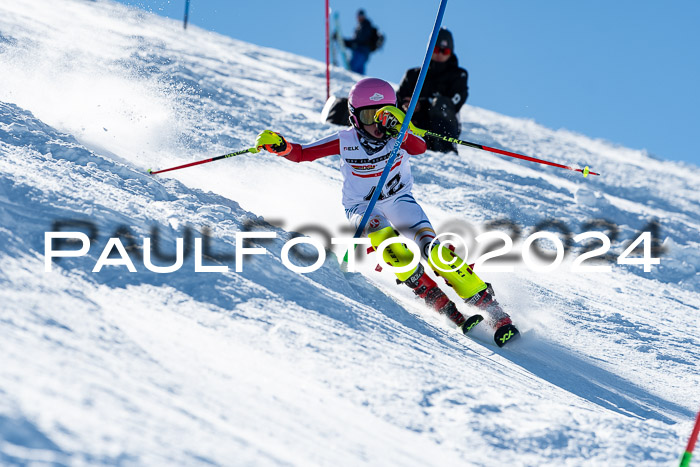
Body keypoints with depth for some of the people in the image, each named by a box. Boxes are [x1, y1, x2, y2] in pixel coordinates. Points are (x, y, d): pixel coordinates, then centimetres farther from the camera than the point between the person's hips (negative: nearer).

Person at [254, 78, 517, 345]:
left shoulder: (397, 136, -14)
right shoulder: (345, 142, -13)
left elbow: (419, 148, -36)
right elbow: (300, 153, -11)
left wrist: (399, 126, -53)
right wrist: (279, 146, -31)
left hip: (399, 202, 1)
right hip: (362, 209, -1)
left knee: (434, 250, -22)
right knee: (388, 243, -34)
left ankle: (486, 303, -15)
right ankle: (439, 303, -27)